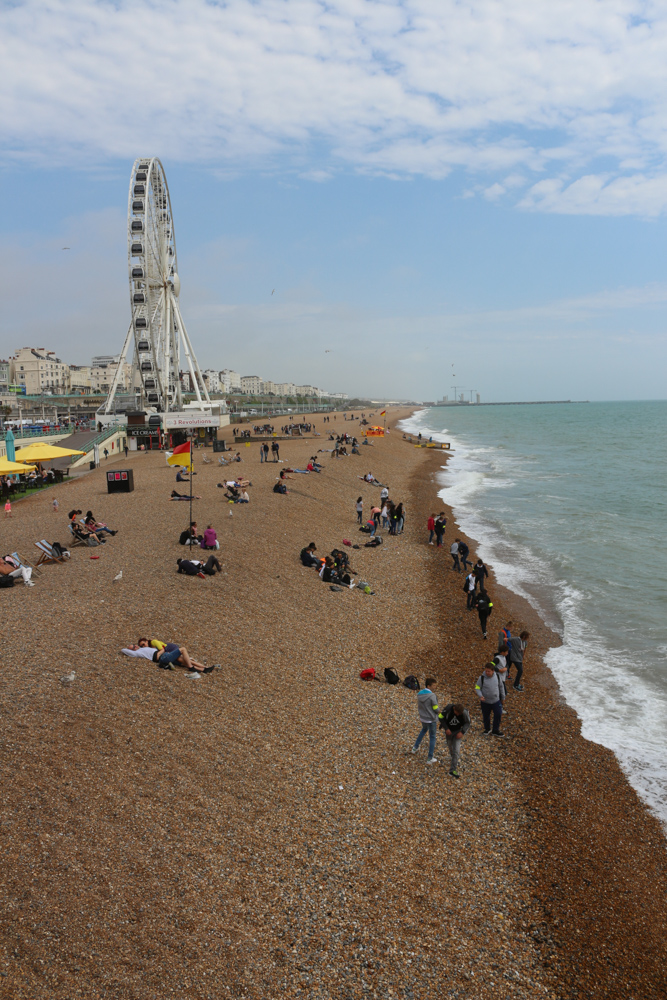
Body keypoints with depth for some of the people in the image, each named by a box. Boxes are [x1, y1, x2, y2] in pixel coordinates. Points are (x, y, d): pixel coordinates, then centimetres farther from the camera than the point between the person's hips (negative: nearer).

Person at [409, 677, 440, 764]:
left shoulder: (419, 694, -4)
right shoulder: (432, 696, -25)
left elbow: (419, 707, 6)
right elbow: (436, 709, -18)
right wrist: (439, 710, 4)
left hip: (423, 718, 6)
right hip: (431, 720, -6)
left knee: (424, 730, 34)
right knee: (432, 737, 9)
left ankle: (415, 748, 38)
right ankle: (430, 758, 15)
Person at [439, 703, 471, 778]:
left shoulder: (465, 712, -26)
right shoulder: (447, 709, -28)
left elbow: (467, 723, -10)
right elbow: (441, 717, -12)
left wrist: (462, 732, -22)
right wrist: (446, 728, -20)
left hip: (458, 731, -1)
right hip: (449, 731, 1)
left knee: (456, 750, -12)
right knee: (450, 748, 23)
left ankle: (453, 769, -6)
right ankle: (452, 757, 56)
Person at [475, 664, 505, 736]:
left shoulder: (497, 677, -9)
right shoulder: (482, 678, -18)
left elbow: (501, 687, 6)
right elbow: (477, 688, -11)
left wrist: (503, 697, 14)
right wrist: (480, 696, -28)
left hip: (496, 700, 2)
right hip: (485, 701, -1)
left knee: (498, 714, 3)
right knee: (486, 716, 15)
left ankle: (495, 730, 23)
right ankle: (487, 729, 40)